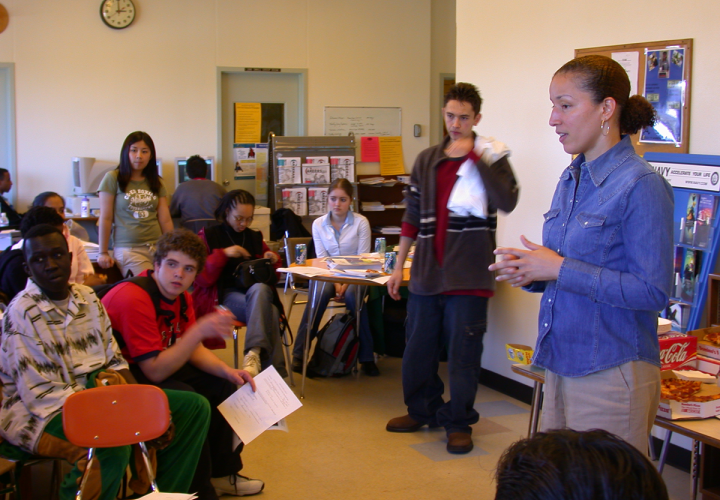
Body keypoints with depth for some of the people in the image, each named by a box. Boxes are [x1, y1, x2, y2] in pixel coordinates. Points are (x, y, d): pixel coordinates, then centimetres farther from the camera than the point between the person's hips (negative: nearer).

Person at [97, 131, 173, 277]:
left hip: (158, 247, 4)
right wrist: (103, 253, -1)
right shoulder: (113, 179, 2)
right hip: (128, 249, -4)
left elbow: (165, 220, 11)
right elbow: (105, 218, 0)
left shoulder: (156, 183, 14)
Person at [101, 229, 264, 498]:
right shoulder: (134, 299, -29)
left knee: (221, 384, 7)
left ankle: (222, 473, 19)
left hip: (151, 368, 10)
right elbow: (155, 371, -31)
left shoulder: (181, 296, -1)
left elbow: (192, 349, 8)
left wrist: (228, 371, -10)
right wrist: (200, 330, -38)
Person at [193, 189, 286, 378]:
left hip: (257, 292, 3)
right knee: (270, 312, -35)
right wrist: (223, 254, -13)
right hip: (223, 296, -3)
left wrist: (273, 261, 3)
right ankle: (274, 370, -36)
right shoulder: (208, 236, 9)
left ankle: (254, 352, -47)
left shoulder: (255, 237, 21)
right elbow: (202, 279, -1)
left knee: (260, 289, -38)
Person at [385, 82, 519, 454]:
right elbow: (412, 217, 14)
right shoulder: (426, 160, 11)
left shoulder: (491, 157, -1)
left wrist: (473, 156, -22)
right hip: (426, 271, 5)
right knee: (418, 347, 13)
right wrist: (398, 267, 11)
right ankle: (422, 410, 31)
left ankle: (459, 422, 16)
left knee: (463, 353, 2)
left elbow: (507, 201, -21)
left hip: (468, 275, -4)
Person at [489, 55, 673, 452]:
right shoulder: (571, 178, 12)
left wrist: (560, 269, -19)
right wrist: (531, 273, 0)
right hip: (561, 364, 8)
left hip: (611, 371, -8)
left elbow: (653, 291, -19)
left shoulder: (641, 186, -15)